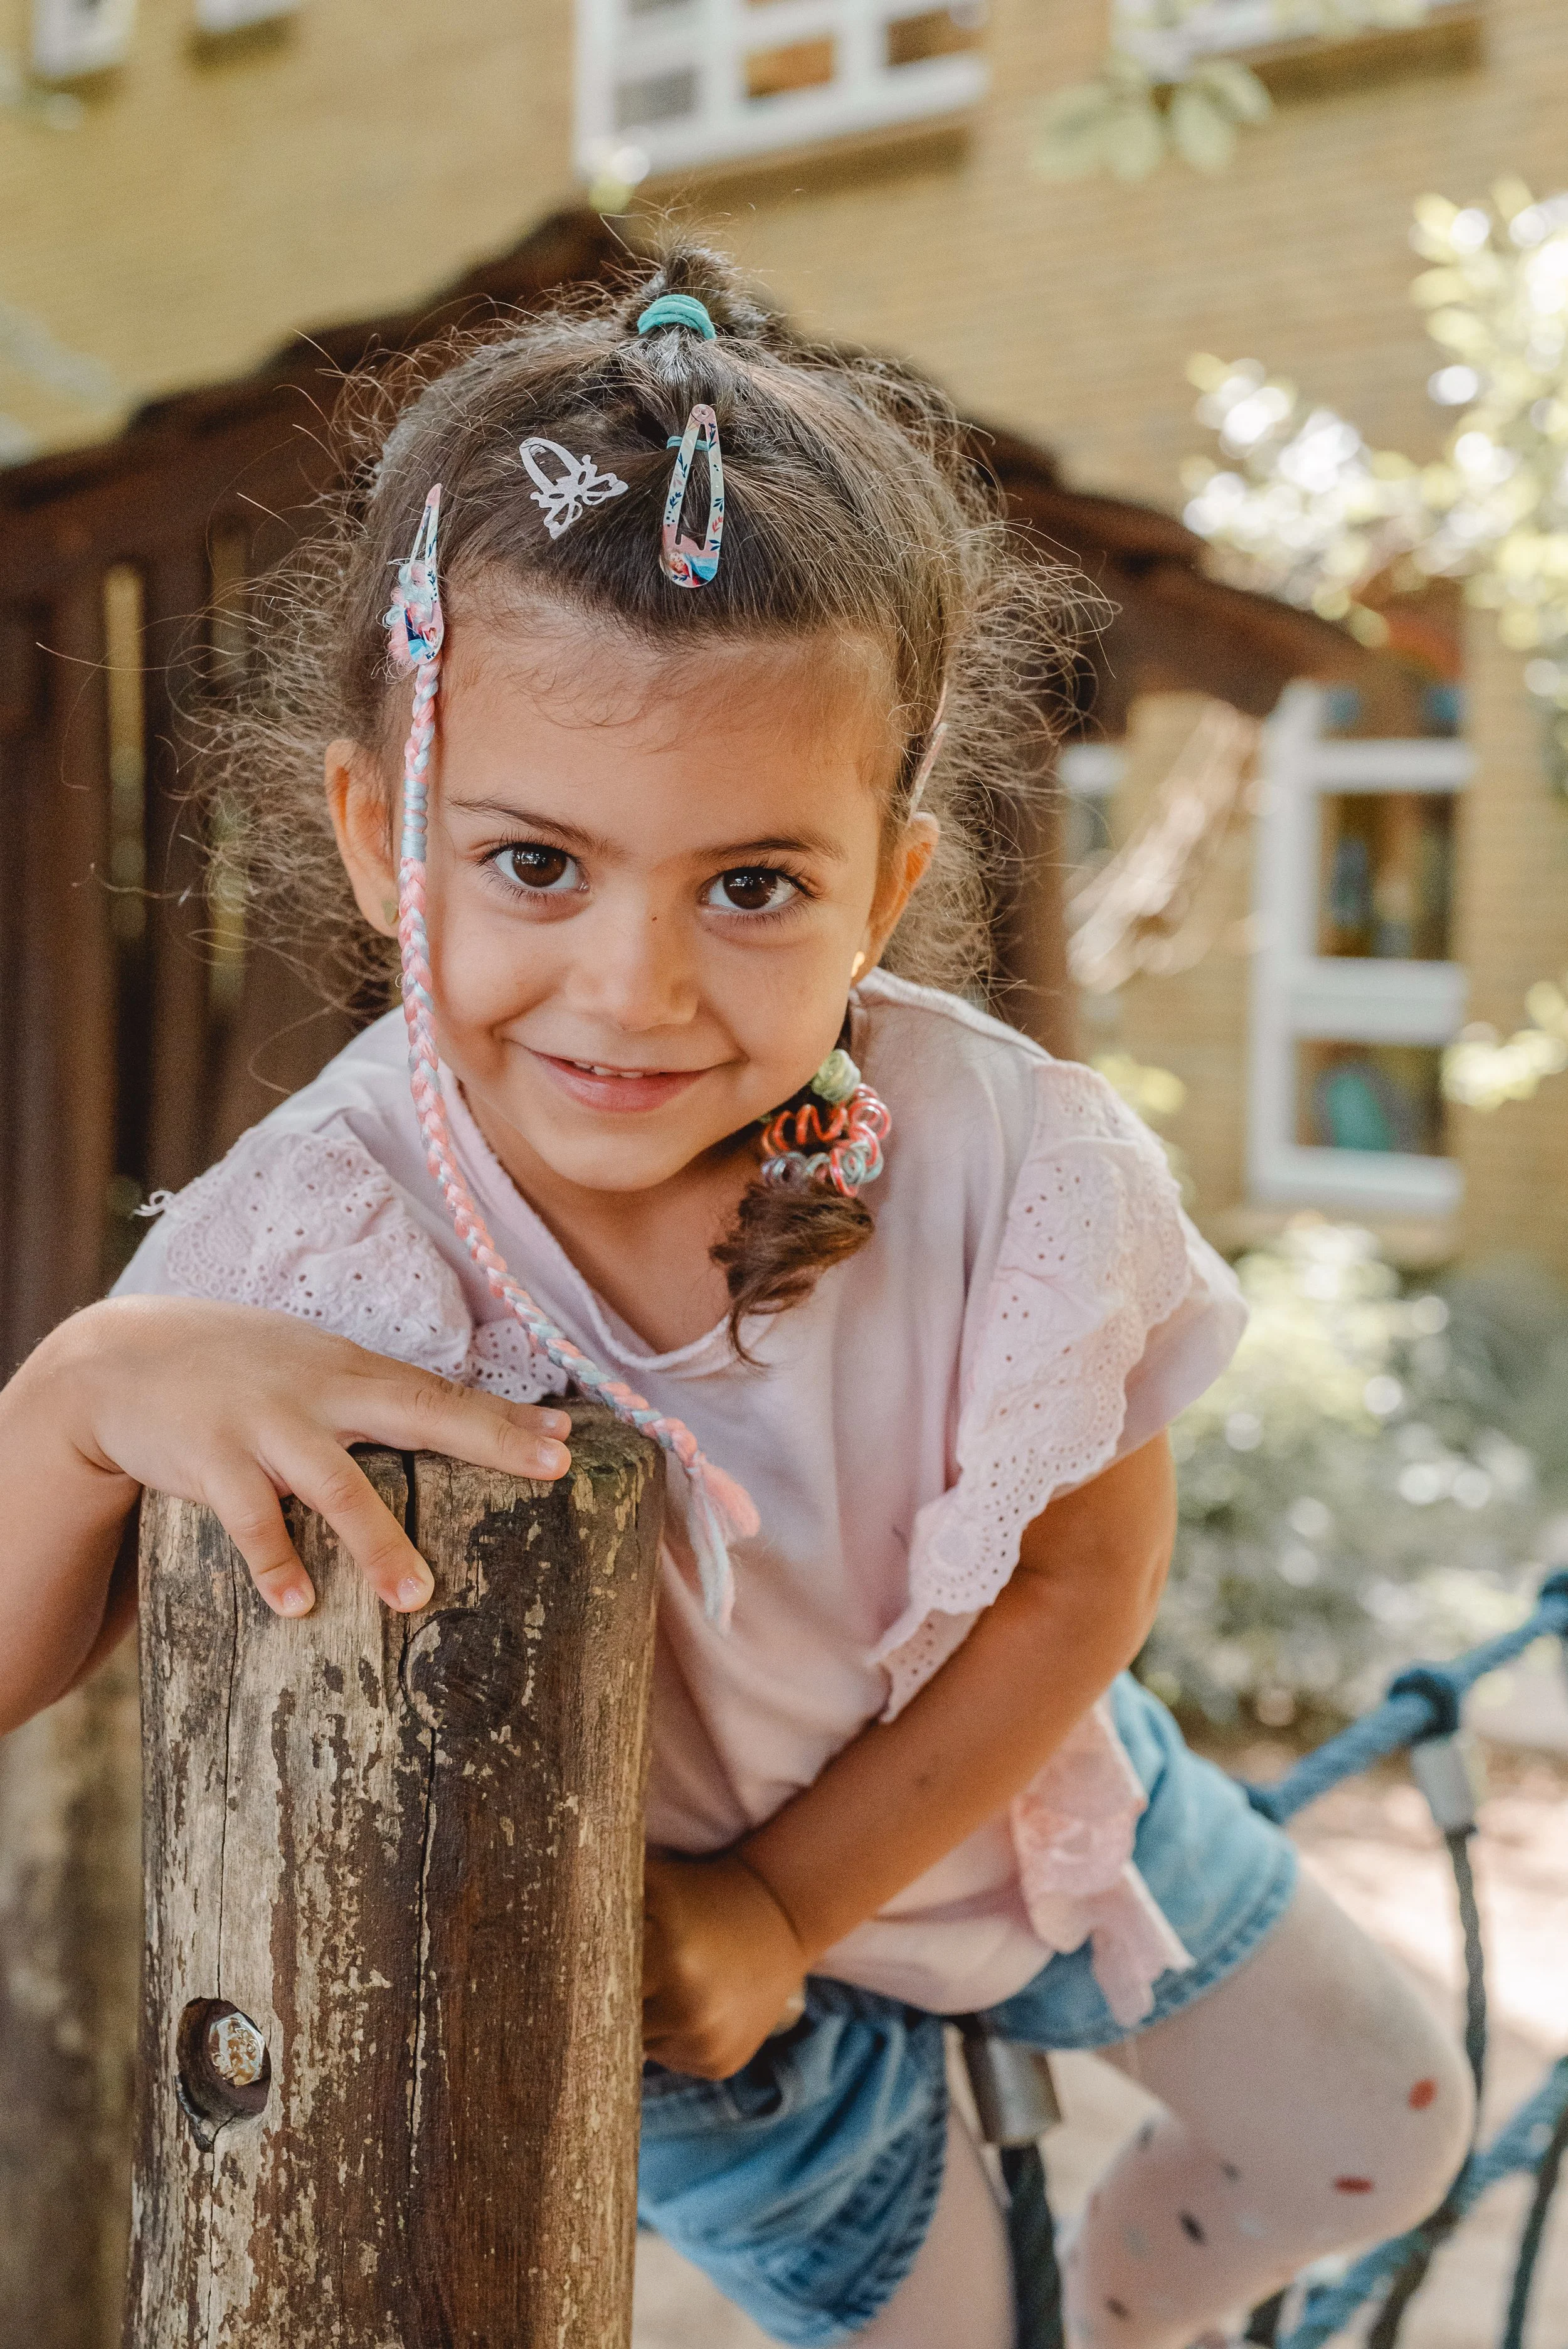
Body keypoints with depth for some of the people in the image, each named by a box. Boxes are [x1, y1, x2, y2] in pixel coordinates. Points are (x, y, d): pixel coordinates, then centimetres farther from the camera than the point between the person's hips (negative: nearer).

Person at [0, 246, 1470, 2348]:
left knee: (1386, 2131, 22)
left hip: (1024, 1785, 3)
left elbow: (1086, 1578, -16)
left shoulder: (1016, 1159, -32)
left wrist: (785, 1901, -19)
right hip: (643, 1911, -2)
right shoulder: (311, 1247, -35)